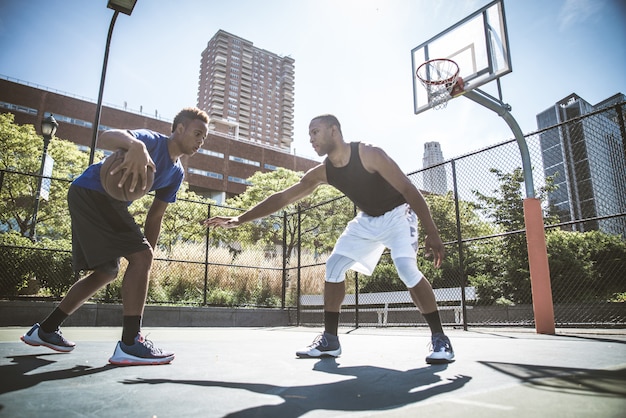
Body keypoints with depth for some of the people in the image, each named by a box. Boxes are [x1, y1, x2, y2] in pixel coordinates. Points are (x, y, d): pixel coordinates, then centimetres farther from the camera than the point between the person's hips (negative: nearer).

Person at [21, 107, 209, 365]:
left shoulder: (177, 173, 10)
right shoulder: (153, 141, -14)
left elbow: (155, 215, 13)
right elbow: (106, 137, -34)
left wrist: (147, 252, 6)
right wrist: (135, 145, -56)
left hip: (109, 205, 10)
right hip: (89, 192, -10)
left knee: (107, 272, 17)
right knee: (140, 256, -20)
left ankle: (45, 330, 30)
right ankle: (130, 344, -19)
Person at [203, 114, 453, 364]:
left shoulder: (369, 154, -27)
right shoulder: (322, 173, -9)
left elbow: (409, 189, -24)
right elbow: (282, 198, -7)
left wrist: (432, 233, -29)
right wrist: (238, 220, -10)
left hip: (397, 214, -6)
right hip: (367, 219, 6)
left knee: (406, 267, -27)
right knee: (334, 264, -2)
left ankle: (440, 339, -11)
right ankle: (329, 339, 5)